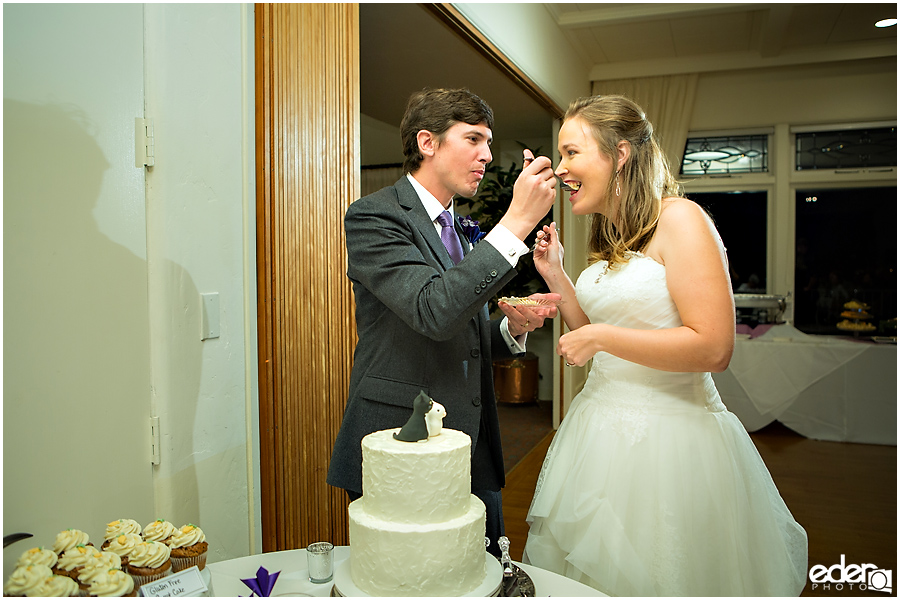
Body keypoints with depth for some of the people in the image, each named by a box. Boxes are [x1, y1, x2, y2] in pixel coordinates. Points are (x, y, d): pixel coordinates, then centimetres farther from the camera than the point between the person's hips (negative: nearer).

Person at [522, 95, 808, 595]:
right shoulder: (608, 239, 11)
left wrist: (601, 337, -16)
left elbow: (713, 348, -22)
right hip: (602, 427, 8)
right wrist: (555, 277, 6)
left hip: (667, 436, -8)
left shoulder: (679, 219, -14)